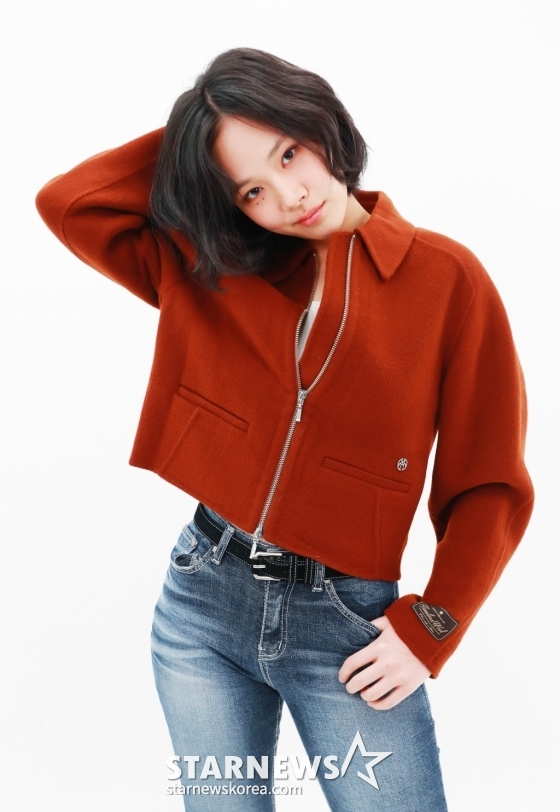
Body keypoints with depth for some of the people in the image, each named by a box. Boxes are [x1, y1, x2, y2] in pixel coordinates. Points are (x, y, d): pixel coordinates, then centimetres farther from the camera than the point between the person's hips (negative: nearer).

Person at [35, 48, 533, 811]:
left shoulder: (447, 277, -7)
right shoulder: (211, 268, 4)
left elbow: (488, 487, -4)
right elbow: (68, 202, -3)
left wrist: (430, 629, -11)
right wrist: (186, 142, -1)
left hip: (348, 623, -2)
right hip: (203, 600, 3)